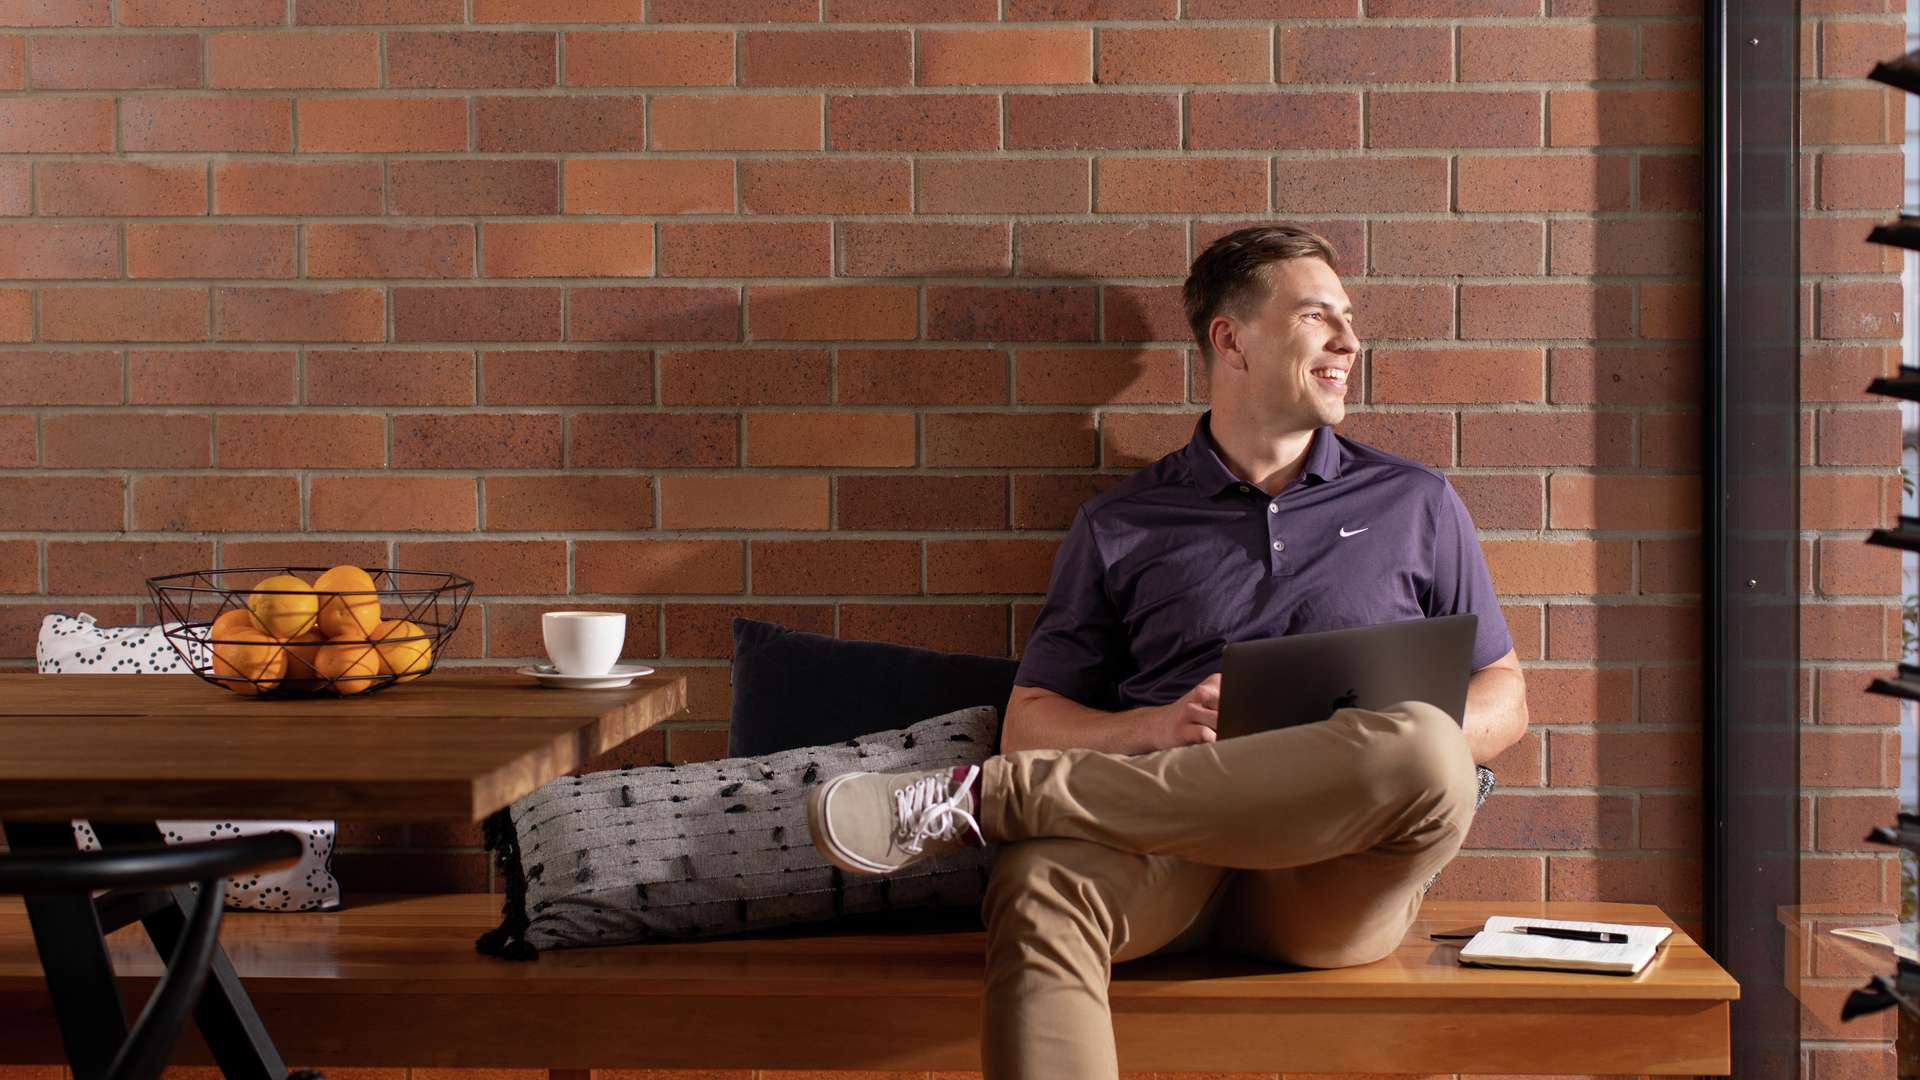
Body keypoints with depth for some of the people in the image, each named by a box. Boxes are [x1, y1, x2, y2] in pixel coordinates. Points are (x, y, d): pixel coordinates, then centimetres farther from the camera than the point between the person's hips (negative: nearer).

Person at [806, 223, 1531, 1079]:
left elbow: (1503, 698, 21)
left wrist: (1403, 747, -3)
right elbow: (1031, 721, 15)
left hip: (1332, 873, 1)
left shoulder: (1414, 504, 23)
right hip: (1164, 843, -1)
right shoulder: (1118, 525, 20)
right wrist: (1152, 729, -7)